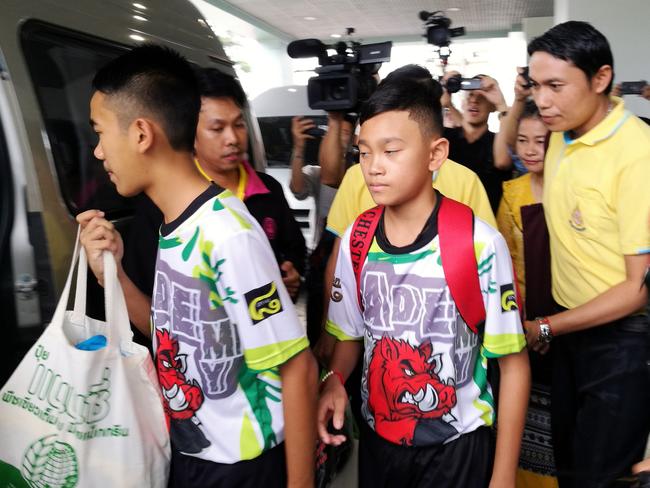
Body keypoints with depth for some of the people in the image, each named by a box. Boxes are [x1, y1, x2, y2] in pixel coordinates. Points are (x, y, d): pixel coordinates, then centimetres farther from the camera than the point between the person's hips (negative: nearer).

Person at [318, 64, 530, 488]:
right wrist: (335, 380, -14)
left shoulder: (480, 244, -20)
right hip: (377, 437, 4)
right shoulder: (355, 240, -7)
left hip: (456, 445, -3)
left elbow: (513, 362, -11)